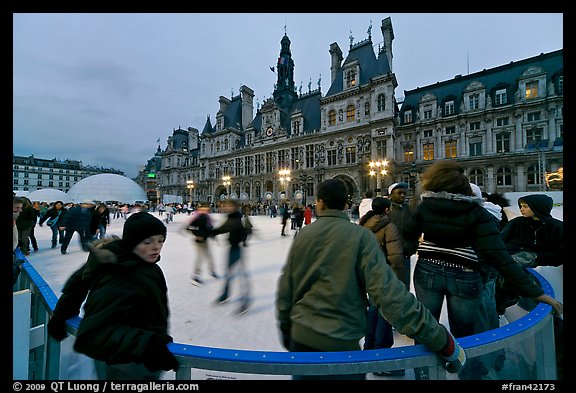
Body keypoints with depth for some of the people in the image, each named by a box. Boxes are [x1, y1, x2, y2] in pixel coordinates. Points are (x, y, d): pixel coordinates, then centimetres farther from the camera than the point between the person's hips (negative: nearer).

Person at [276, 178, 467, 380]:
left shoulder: (303, 235, -5)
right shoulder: (361, 236, -14)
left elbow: (285, 290, 1)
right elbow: (388, 292, -21)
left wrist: (286, 333, 16)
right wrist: (444, 342, -12)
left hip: (300, 336, 3)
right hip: (341, 342, -3)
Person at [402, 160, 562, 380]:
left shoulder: (424, 207, -6)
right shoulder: (478, 213, -8)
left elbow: (407, 236, -1)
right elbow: (498, 255, -16)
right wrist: (533, 291, -13)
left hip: (428, 272, 1)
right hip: (464, 278, -1)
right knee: (466, 337, 19)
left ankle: (422, 374, 34)